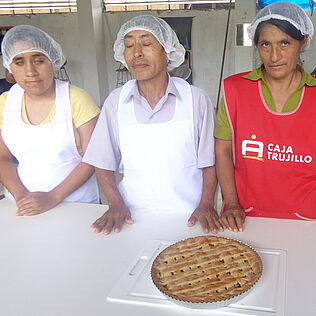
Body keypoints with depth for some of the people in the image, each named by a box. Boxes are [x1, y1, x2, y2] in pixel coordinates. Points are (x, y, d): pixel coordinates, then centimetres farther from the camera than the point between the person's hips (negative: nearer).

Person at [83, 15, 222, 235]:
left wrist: (206, 204, -8)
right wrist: (116, 204, -3)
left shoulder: (196, 99, -1)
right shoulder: (116, 102, 3)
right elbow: (103, 164, 9)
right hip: (135, 217, 1)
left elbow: (209, 162, 4)